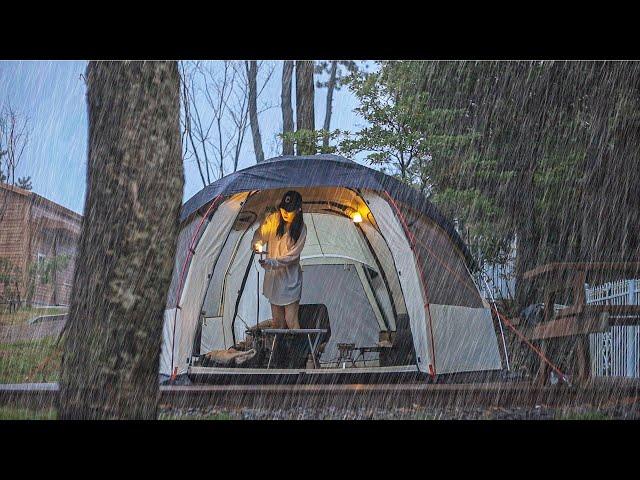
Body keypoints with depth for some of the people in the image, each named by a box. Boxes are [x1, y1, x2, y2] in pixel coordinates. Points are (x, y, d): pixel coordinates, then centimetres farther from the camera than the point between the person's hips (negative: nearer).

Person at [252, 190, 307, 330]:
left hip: (290, 278, -3)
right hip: (273, 276, 3)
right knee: (277, 321, 8)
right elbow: (260, 234, 0)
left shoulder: (301, 228, -12)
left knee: (291, 320, -7)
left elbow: (292, 255, -15)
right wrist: (257, 244, -25)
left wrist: (272, 262, -28)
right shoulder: (273, 219, -4)